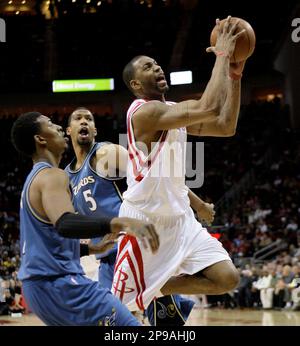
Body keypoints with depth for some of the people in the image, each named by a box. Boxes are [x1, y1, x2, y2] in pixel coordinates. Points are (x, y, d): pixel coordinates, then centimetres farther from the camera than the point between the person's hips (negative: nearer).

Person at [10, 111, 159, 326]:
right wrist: (117, 223, -48)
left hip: (38, 284, 11)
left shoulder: (35, 178, 19)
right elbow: (64, 224, -34)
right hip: (59, 282, -11)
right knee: (128, 325, -15)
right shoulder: (52, 176, -13)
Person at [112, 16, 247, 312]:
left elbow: (226, 126, 7)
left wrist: (234, 75, 0)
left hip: (179, 217, 8)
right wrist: (222, 55, -20)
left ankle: (158, 288, 18)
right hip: (143, 219, -8)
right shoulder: (144, 111, -17)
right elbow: (208, 108, -28)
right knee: (120, 304, -3)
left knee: (227, 279, -3)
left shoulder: (175, 111, 12)